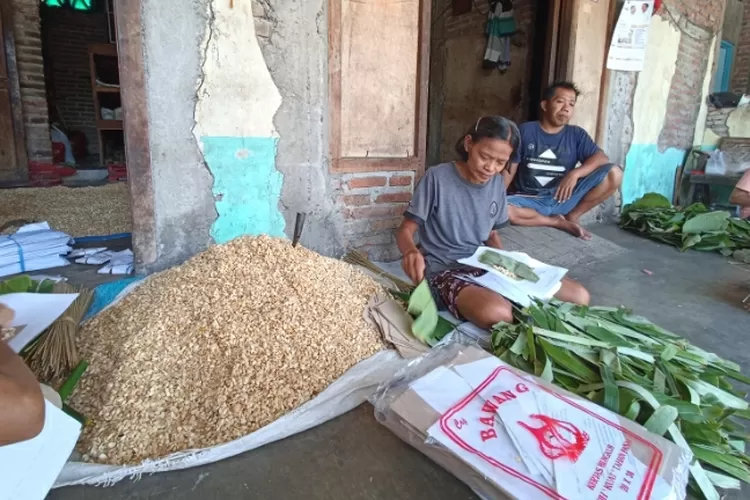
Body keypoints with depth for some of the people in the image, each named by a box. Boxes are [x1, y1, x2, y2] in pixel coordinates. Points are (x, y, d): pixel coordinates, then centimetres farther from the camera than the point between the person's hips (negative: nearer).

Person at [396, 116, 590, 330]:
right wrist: (411, 251, -33)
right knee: (497, 313, -38)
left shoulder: (497, 182, 7)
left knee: (579, 296, -6)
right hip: (445, 271, -5)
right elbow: (405, 229, -9)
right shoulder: (437, 177, -10)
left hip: (485, 266, 6)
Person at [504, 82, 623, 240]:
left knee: (614, 174, -16)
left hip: (563, 198, 2)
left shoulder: (577, 134, 6)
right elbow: (509, 169, -3)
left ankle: (572, 216, 0)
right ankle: (558, 222, -13)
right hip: (530, 201, -2)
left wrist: (575, 173, -25)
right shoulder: (525, 131, -1)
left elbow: (601, 158, -6)